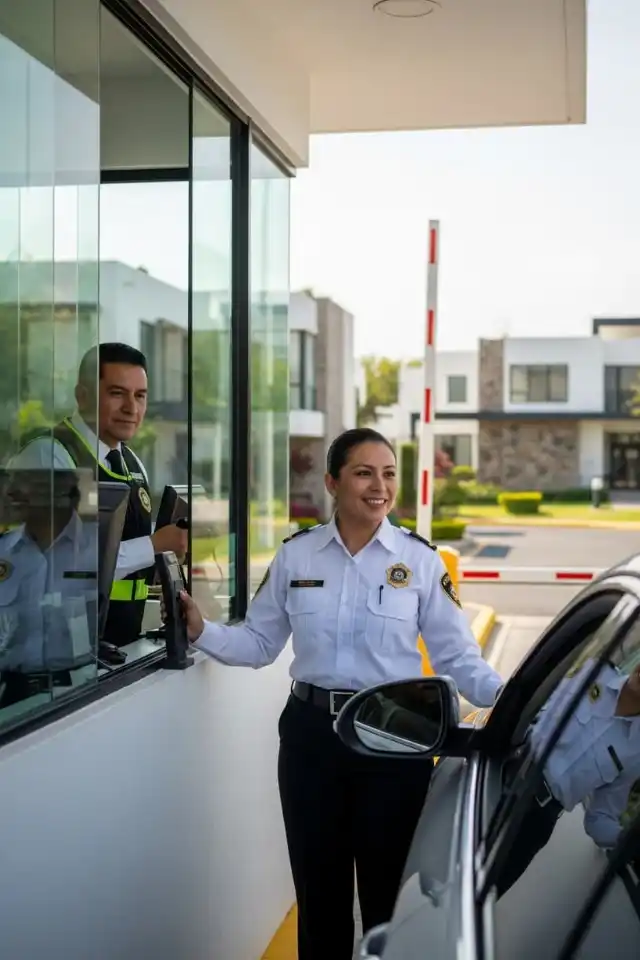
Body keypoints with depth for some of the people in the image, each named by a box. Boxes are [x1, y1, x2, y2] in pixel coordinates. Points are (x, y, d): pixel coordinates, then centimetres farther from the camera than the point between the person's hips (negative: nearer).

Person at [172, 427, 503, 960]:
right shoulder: (295, 555, 2)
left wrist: (508, 700, -18)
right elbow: (259, 643, 6)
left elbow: (456, 655, -3)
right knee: (318, 891, 13)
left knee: (389, 891, 10)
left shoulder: (420, 559, -3)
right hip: (311, 733, 2)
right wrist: (202, 631, -10)